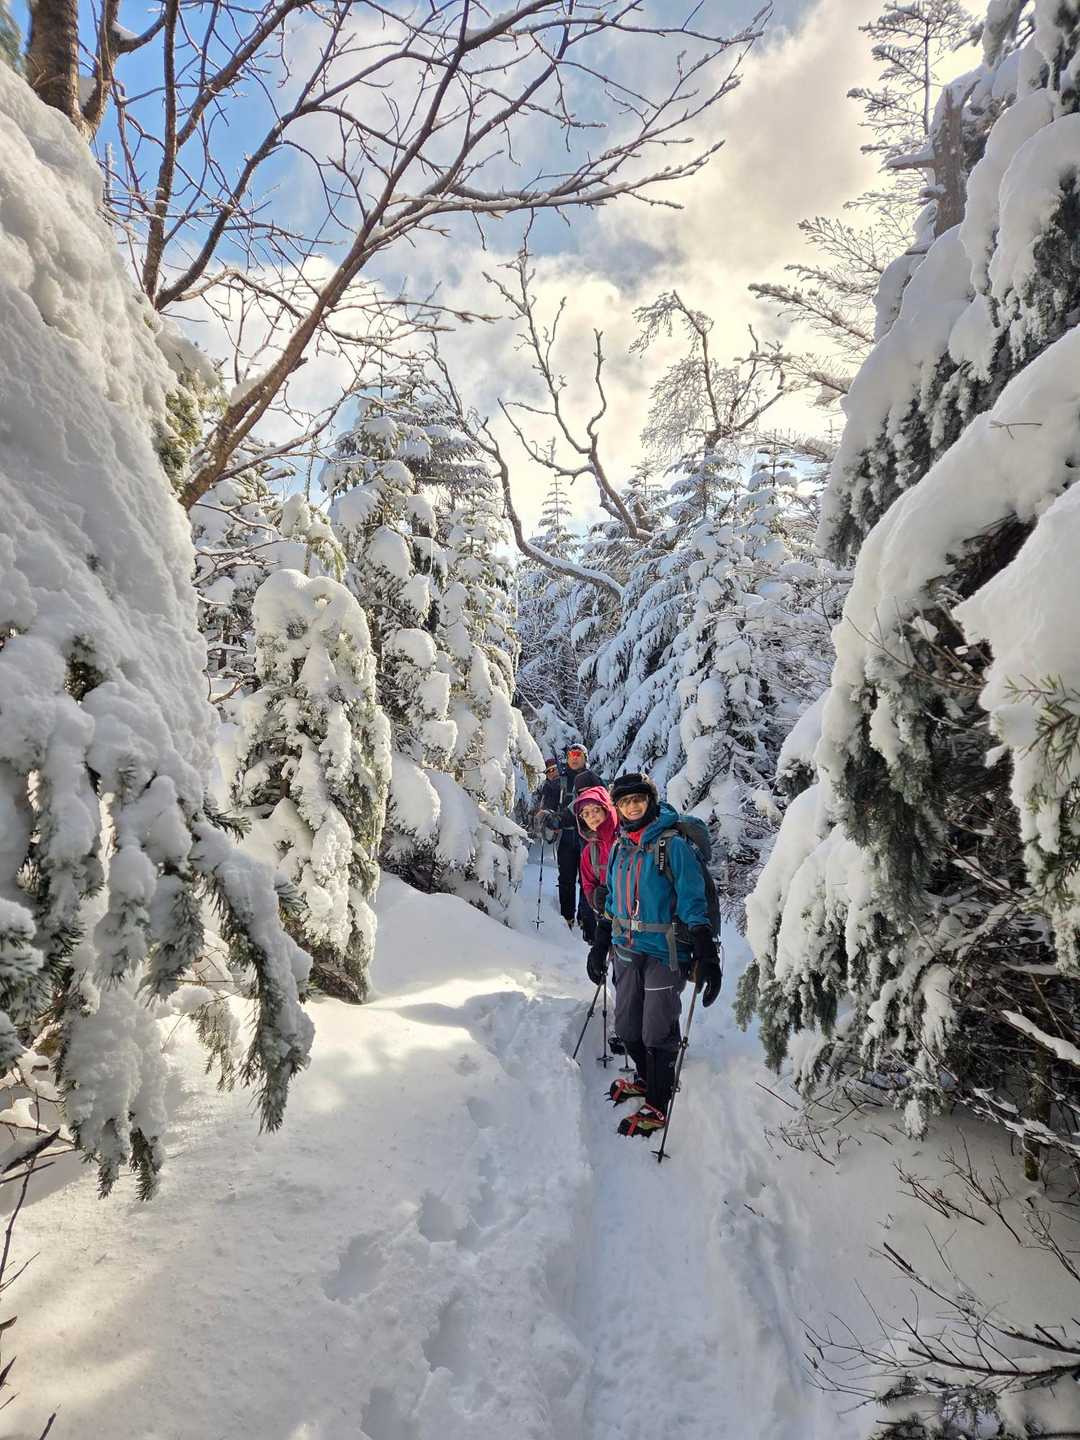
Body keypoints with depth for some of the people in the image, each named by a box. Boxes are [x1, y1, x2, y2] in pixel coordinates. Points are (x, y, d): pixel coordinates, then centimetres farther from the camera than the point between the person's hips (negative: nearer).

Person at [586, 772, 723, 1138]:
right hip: (627, 950, 6)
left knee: (657, 1033, 3)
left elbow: (693, 903, -14)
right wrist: (600, 946, 18)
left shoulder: (673, 844, -12)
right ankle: (645, 1079, 40)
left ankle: (657, 1106, 20)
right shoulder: (619, 847, 8)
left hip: (664, 953, -6)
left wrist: (707, 957, -18)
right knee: (626, 1027, 15)